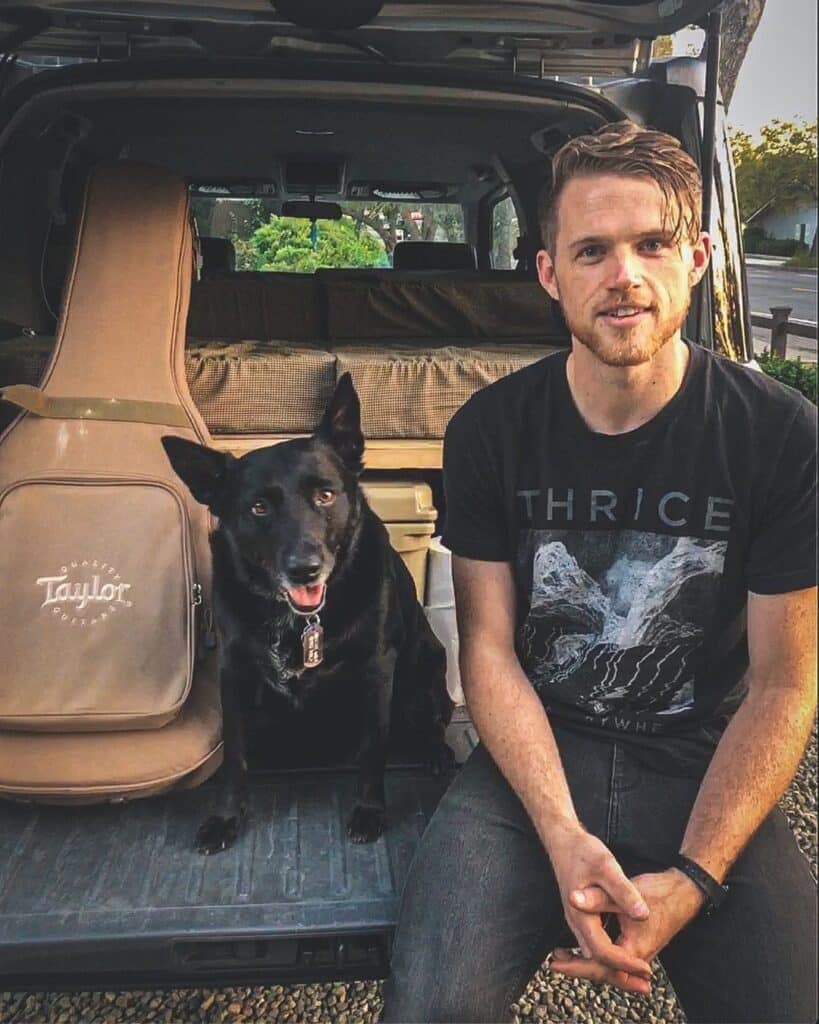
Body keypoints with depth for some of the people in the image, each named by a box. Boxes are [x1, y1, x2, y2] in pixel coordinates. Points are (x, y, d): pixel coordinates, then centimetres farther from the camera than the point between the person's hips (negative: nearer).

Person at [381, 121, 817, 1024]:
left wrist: (691, 882, -15)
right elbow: (490, 648, -4)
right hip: (535, 755, 0)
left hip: (703, 769, 1)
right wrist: (564, 837, -16)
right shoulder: (489, 431, -5)